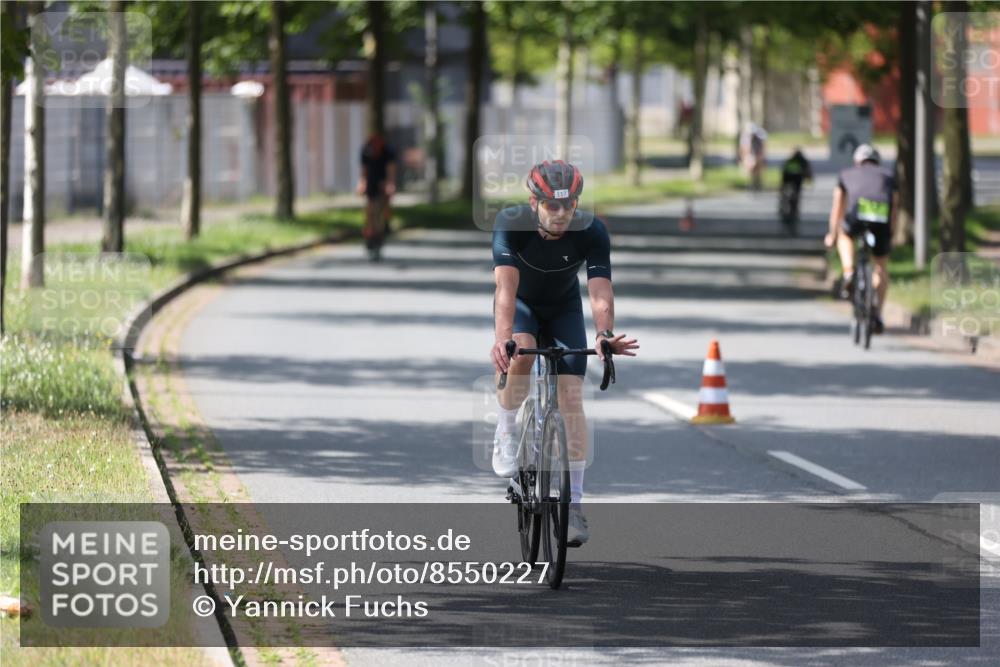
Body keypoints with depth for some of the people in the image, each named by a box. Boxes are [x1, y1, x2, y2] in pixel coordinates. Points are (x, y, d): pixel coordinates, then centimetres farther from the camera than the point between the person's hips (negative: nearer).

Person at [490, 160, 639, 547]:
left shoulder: (592, 233, -30)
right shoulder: (511, 224, -33)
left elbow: (600, 291, -39)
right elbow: (506, 287, -43)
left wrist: (605, 334, -59)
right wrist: (503, 339, -59)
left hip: (564, 309, 1)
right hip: (521, 305, -1)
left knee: (571, 398, -11)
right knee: (520, 354, -34)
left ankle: (574, 503, -4)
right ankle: (505, 437, -10)